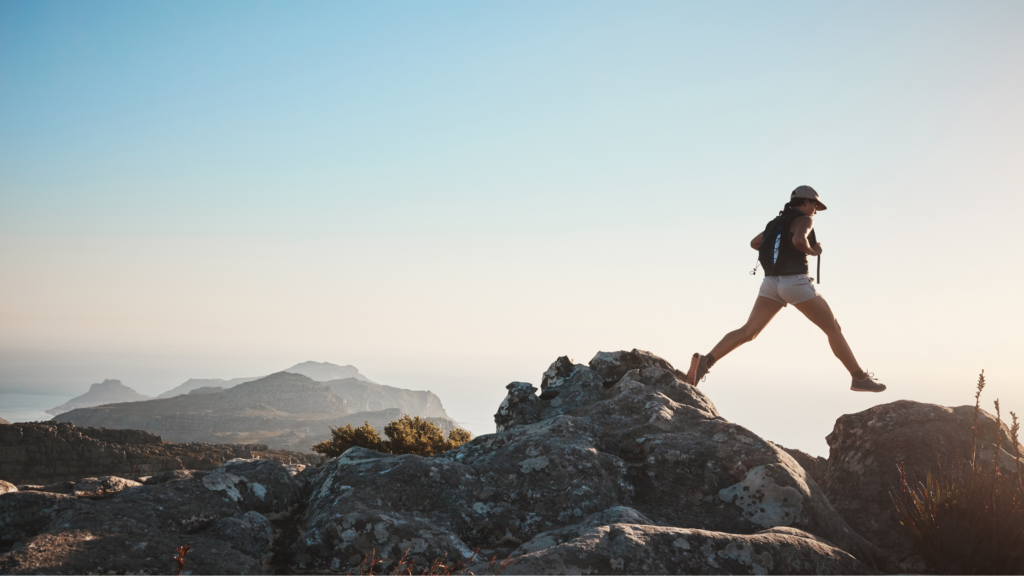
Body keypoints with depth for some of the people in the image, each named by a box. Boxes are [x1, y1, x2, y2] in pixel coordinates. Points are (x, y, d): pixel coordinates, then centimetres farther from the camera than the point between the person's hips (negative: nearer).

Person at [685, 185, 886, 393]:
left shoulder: (779, 221, 24)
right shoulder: (804, 220, -2)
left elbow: (754, 243, 37)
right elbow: (798, 240, -24)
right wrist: (812, 251, -2)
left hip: (772, 284, 7)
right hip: (796, 283, -7)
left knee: (748, 332, -5)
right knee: (834, 329, 9)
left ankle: (704, 362, -26)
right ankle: (860, 378, 16)